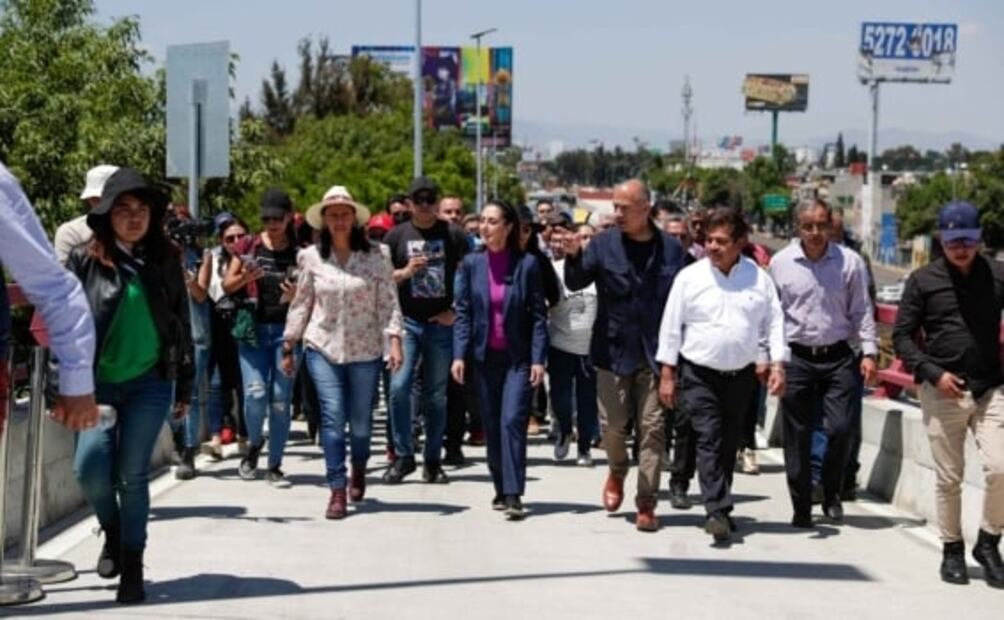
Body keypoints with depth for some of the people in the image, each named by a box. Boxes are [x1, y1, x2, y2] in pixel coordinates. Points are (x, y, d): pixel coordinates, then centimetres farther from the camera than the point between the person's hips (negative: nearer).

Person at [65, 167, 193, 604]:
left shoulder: (165, 260, 4)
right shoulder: (84, 259, -1)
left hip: (150, 383, 0)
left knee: (132, 476, 0)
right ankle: (113, 533, 20)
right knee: (90, 468, -11)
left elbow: (181, 324, 8)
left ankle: (132, 567, 14)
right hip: (96, 382, 0)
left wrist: (184, 386, 8)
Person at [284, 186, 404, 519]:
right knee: (332, 417, -9)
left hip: (365, 350, 0)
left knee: (361, 422, 7)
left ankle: (359, 467, 39)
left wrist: (395, 340, -14)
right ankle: (337, 490, -3)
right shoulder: (311, 257, 3)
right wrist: (289, 346, 10)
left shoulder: (375, 256, -2)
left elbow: (389, 302, -4)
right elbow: (301, 304, 9)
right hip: (323, 348, 0)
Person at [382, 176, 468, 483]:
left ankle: (433, 461, 17)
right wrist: (405, 272, -11)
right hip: (406, 321, 0)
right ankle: (403, 455, 1)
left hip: (441, 323, 0)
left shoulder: (453, 235, 3)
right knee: (399, 386, -13)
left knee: (436, 396, 7)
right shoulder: (397, 235, 6)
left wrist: (456, 310, -4)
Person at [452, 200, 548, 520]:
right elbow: (463, 312, 5)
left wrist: (538, 359, -9)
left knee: (512, 421, -13)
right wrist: (459, 354, -3)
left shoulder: (527, 264, -4)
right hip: (485, 357, 3)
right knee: (491, 426, 8)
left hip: (518, 358, -3)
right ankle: (501, 490, 20)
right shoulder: (472, 264, 3)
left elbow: (539, 314, -3)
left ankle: (513, 495, -14)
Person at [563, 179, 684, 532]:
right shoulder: (604, 244, 0)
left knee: (652, 427, 0)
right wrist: (573, 256, -23)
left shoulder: (670, 250, 0)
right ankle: (617, 471, 36)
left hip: (655, 353, 0)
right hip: (614, 350, 0)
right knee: (613, 424, 6)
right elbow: (576, 283, -3)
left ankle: (646, 504, 6)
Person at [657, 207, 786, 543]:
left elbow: (774, 323, 4)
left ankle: (719, 507, 25)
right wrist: (667, 373, -2)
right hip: (698, 374, -2)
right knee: (709, 439, -14)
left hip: (741, 375, 3)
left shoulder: (759, 279, 2)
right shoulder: (689, 277, -3)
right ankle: (718, 510, -18)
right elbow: (671, 326, 0)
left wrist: (777, 364, -7)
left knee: (729, 443, 11)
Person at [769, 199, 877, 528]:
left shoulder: (849, 262, 0)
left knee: (839, 428, -7)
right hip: (796, 358, 0)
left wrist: (869, 352, -1)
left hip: (837, 357, 0)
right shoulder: (780, 263, 1)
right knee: (797, 436, 3)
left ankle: (831, 495, 17)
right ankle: (801, 507, 14)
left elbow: (861, 310, 6)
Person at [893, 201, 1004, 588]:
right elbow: (902, 336, 2)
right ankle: (952, 549, 22)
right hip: (943, 392, -1)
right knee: (948, 478, 6)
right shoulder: (923, 281, 1)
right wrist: (933, 373, -10)